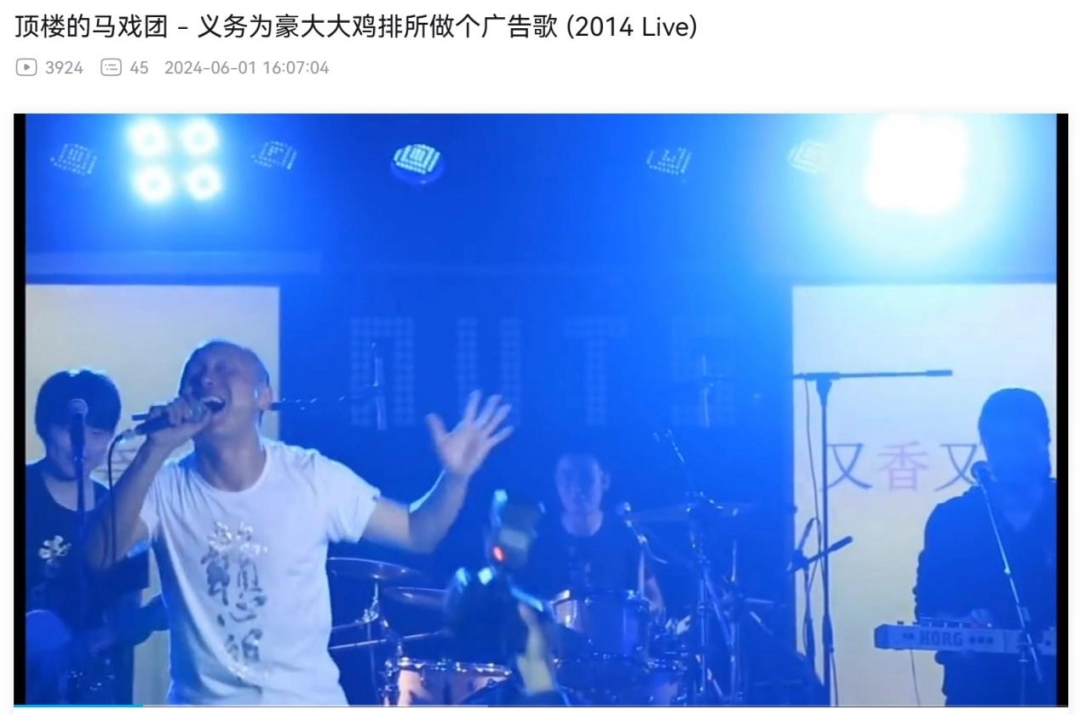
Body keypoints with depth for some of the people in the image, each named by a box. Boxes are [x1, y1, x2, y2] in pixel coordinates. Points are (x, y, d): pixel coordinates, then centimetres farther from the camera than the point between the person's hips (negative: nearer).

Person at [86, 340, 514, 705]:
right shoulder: (165, 488, -7)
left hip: (306, 705, 0)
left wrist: (455, 476, -22)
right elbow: (99, 555, -24)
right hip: (204, 706, 0)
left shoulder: (313, 477, -7)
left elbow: (417, 533, -1)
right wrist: (154, 451, -33)